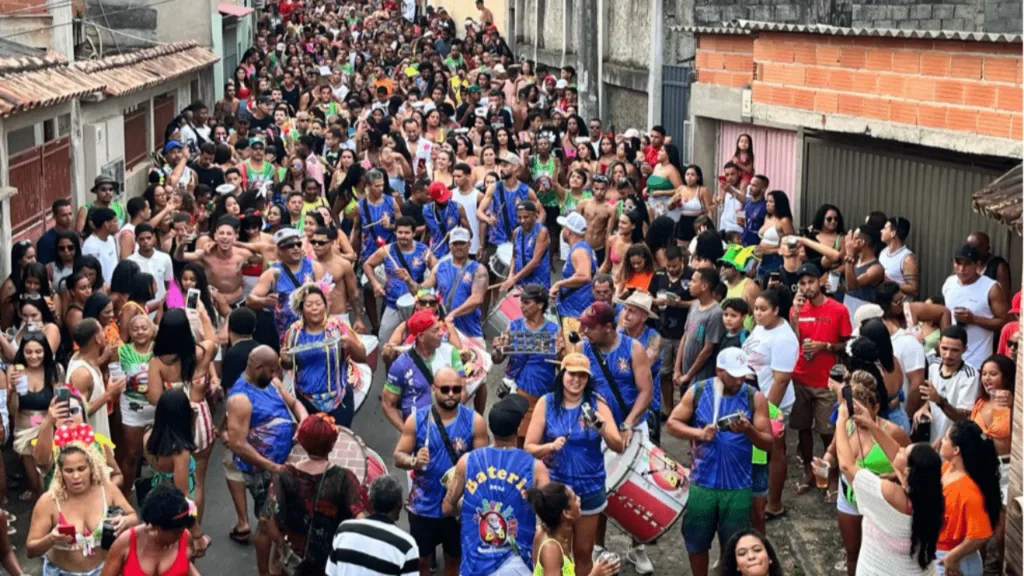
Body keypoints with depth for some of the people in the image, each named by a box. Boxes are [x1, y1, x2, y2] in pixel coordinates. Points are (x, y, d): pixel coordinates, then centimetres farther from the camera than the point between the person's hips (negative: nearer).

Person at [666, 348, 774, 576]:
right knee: (696, 542, 13)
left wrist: (749, 430, -26)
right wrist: (699, 432, -19)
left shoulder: (755, 397, -6)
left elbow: (768, 443, -6)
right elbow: (671, 423, -2)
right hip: (702, 483, 1)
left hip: (738, 486, -1)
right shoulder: (698, 391, -4)